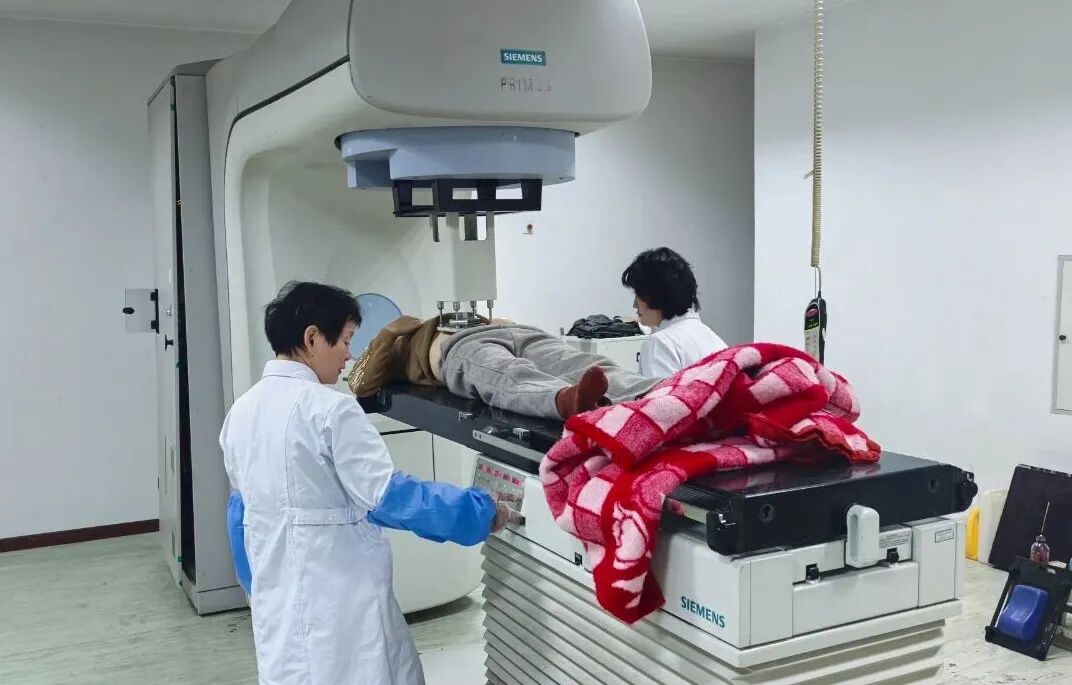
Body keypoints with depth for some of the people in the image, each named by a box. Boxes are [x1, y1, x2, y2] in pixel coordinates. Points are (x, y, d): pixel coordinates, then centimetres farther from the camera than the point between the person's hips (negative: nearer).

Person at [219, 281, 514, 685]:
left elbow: (242, 510, 15)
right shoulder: (329, 409, -18)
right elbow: (388, 495, -22)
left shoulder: (241, 411, 6)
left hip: (276, 596, 8)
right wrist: (481, 511, -14)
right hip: (336, 595, -8)